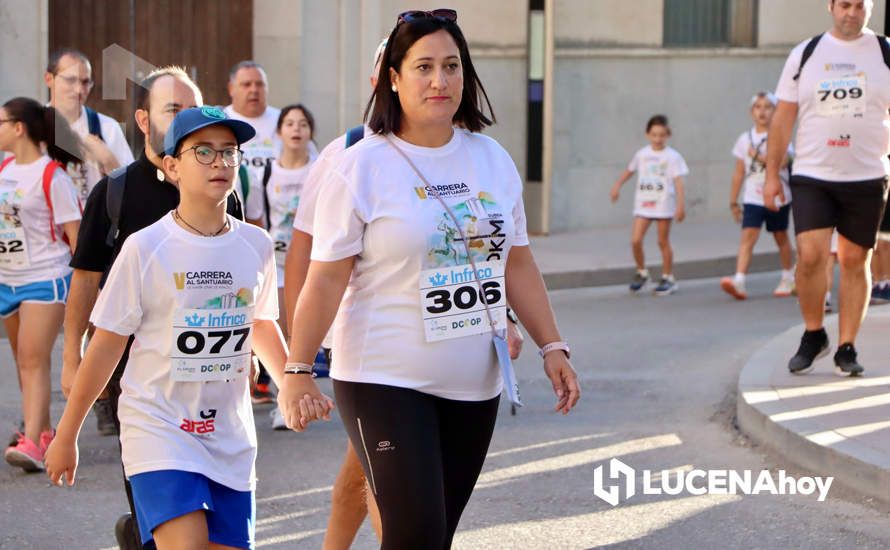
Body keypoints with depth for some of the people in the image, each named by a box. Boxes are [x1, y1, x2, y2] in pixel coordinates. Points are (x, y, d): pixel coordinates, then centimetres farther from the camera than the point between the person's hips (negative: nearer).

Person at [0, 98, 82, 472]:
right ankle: (44, 431, 26)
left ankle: (31, 444, -20)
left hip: (44, 279, -8)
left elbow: (74, 232, -12)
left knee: (33, 359, -15)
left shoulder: (52, 176, -13)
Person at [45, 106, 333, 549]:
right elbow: (106, 346, -3)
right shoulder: (145, 248, -8)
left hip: (231, 438, 5)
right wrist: (66, 436, 0)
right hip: (158, 430, -5)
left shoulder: (256, 246, 4)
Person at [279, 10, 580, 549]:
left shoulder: (492, 159, 8)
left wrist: (553, 347, 10)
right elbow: (325, 281, -10)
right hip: (385, 382, -5)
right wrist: (298, 372, -15)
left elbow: (518, 264, 14)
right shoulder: (360, 168, -8)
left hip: (475, 384, 5)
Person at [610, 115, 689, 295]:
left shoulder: (672, 156, -5)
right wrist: (617, 186, 22)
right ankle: (641, 272, 15)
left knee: (663, 241, 3)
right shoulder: (641, 155, 7)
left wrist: (681, 205, -16)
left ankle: (668, 278, 16)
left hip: (664, 204, -3)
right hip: (643, 203, 3)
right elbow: (629, 170, 25)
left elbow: (678, 182, -8)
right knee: (635, 240, -7)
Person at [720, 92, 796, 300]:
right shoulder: (745, 139, 7)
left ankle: (787, 280, 29)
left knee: (781, 237, 12)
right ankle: (739, 282, -25)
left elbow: (783, 160, -19)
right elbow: (739, 172, 11)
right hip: (753, 198, 1)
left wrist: (760, 157, -21)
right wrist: (733, 201, 11)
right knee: (748, 236, -13)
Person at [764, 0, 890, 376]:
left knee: (855, 260, 3)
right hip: (811, 176, 0)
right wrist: (772, 174, 3)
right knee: (810, 254, -12)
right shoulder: (805, 53, 6)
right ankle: (813, 335, 10)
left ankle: (846, 349, 13)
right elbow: (783, 116, 7)